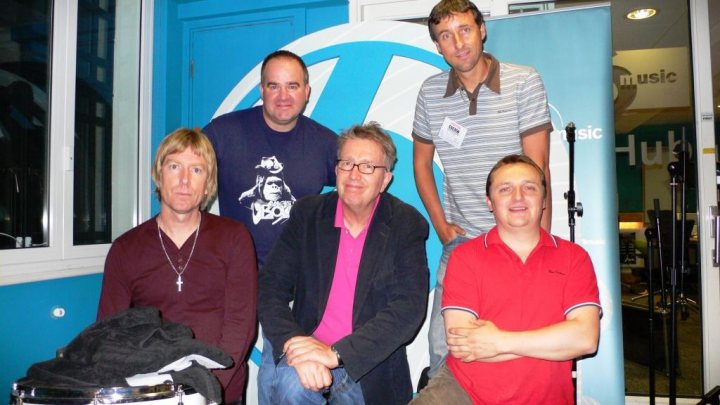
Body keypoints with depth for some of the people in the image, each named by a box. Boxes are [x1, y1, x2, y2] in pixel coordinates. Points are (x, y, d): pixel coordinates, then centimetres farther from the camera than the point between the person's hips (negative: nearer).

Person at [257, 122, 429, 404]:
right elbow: (270, 288, -4)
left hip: (370, 368, 2)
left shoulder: (408, 225, -5)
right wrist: (294, 345, -23)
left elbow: (409, 308, -14)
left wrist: (335, 354, -23)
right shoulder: (307, 214, 0)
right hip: (308, 348, -1)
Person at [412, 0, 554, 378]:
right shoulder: (430, 92, 4)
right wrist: (442, 226, 7)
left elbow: (537, 166, -7)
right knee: (442, 344, 2)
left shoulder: (524, 82, -4)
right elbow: (421, 161, 15)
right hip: (459, 240, 3)